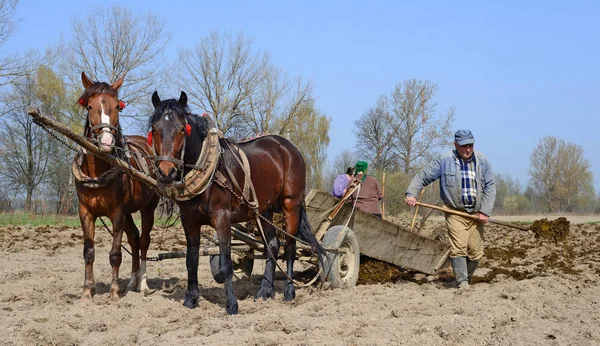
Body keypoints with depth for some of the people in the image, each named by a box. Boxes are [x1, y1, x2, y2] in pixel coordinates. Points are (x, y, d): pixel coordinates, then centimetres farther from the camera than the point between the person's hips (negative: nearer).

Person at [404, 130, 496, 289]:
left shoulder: (482, 162, 2)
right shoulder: (445, 161, -4)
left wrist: (485, 212, -7)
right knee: (458, 248, -16)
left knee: (476, 252, 3)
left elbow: (489, 187, 1)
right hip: (455, 214, -2)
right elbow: (422, 177, -2)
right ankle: (462, 282, -11)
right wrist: (411, 193, -17)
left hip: (476, 214, 2)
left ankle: (467, 277, 23)